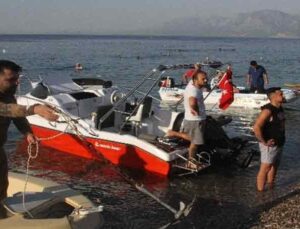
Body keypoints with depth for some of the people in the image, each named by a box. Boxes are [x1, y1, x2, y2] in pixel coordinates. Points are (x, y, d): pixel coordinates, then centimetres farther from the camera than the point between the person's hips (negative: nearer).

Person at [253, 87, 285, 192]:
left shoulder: (280, 109, 7)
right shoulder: (268, 110, -22)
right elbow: (256, 127, -30)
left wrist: (281, 139, 16)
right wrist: (264, 142, -23)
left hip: (279, 144, 9)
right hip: (270, 146, -9)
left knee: (274, 167, 20)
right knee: (265, 169, -1)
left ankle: (271, 189, 35)